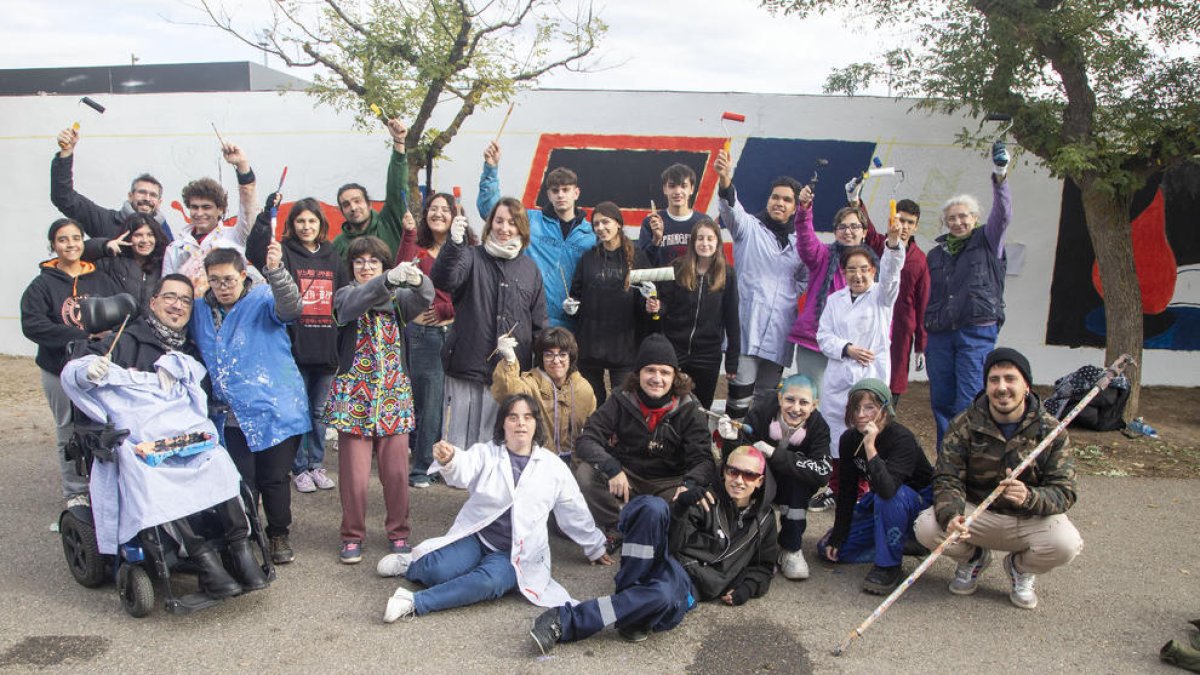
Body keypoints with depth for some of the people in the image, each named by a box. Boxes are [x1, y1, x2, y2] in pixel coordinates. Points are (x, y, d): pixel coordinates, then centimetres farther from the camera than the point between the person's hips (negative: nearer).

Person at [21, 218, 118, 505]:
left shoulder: (100, 280, 6)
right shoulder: (43, 284, -2)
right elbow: (32, 325, -13)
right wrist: (82, 337, -21)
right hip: (60, 371, -1)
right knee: (69, 433, 7)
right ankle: (75, 493, 21)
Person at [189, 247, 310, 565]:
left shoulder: (263, 299, -5)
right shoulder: (200, 310, 9)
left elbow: (290, 307, -28)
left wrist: (275, 271, -43)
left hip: (274, 410, -3)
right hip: (230, 417, 4)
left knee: (274, 479, 7)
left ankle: (278, 536, 25)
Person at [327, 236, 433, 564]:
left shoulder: (397, 297, 8)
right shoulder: (345, 296, 2)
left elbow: (424, 299, -14)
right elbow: (356, 302, -23)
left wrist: (417, 279, -38)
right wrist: (390, 280, -42)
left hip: (394, 395, 2)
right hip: (354, 396, -2)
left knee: (397, 471, 4)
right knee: (354, 472, 1)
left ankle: (398, 532, 22)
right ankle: (353, 535, 18)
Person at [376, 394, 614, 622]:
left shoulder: (554, 467, 5)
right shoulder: (485, 454, 1)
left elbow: (575, 514, 16)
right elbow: (463, 472, -22)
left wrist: (595, 549, 25)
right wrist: (447, 460, -47)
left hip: (516, 553, 0)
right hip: (474, 537, 0)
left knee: (489, 581, -32)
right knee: (438, 570, -27)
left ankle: (415, 603, -28)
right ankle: (413, 563, 8)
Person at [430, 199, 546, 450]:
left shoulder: (530, 268, 11)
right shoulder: (472, 257, 2)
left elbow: (539, 323, 14)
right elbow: (442, 280, -20)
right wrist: (454, 243, -36)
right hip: (467, 367, -2)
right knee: (459, 439, 1)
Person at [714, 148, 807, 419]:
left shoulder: (800, 241, 15)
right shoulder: (749, 227, 2)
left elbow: (805, 279, 25)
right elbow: (732, 211, -19)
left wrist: (791, 296, 5)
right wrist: (725, 181, -38)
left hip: (779, 329, 5)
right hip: (747, 323, -4)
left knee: (767, 392, 10)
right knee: (742, 385, -12)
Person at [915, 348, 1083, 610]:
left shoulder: (1051, 430, -8)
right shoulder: (964, 425, -8)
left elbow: (1065, 492, -14)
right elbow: (947, 479, -13)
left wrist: (1029, 497, -38)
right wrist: (952, 516, -36)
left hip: (1031, 519, 0)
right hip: (976, 513, 1)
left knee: (1067, 544, -32)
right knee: (926, 527, -27)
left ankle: (1021, 567, 6)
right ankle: (973, 557, 10)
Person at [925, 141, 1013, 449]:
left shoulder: (987, 241, 7)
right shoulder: (936, 254, 18)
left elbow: (1002, 214, -14)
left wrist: (1000, 176, -30)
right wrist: (925, 338, 16)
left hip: (977, 333, -4)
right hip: (940, 335, 5)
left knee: (968, 402, -10)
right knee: (941, 401, 6)